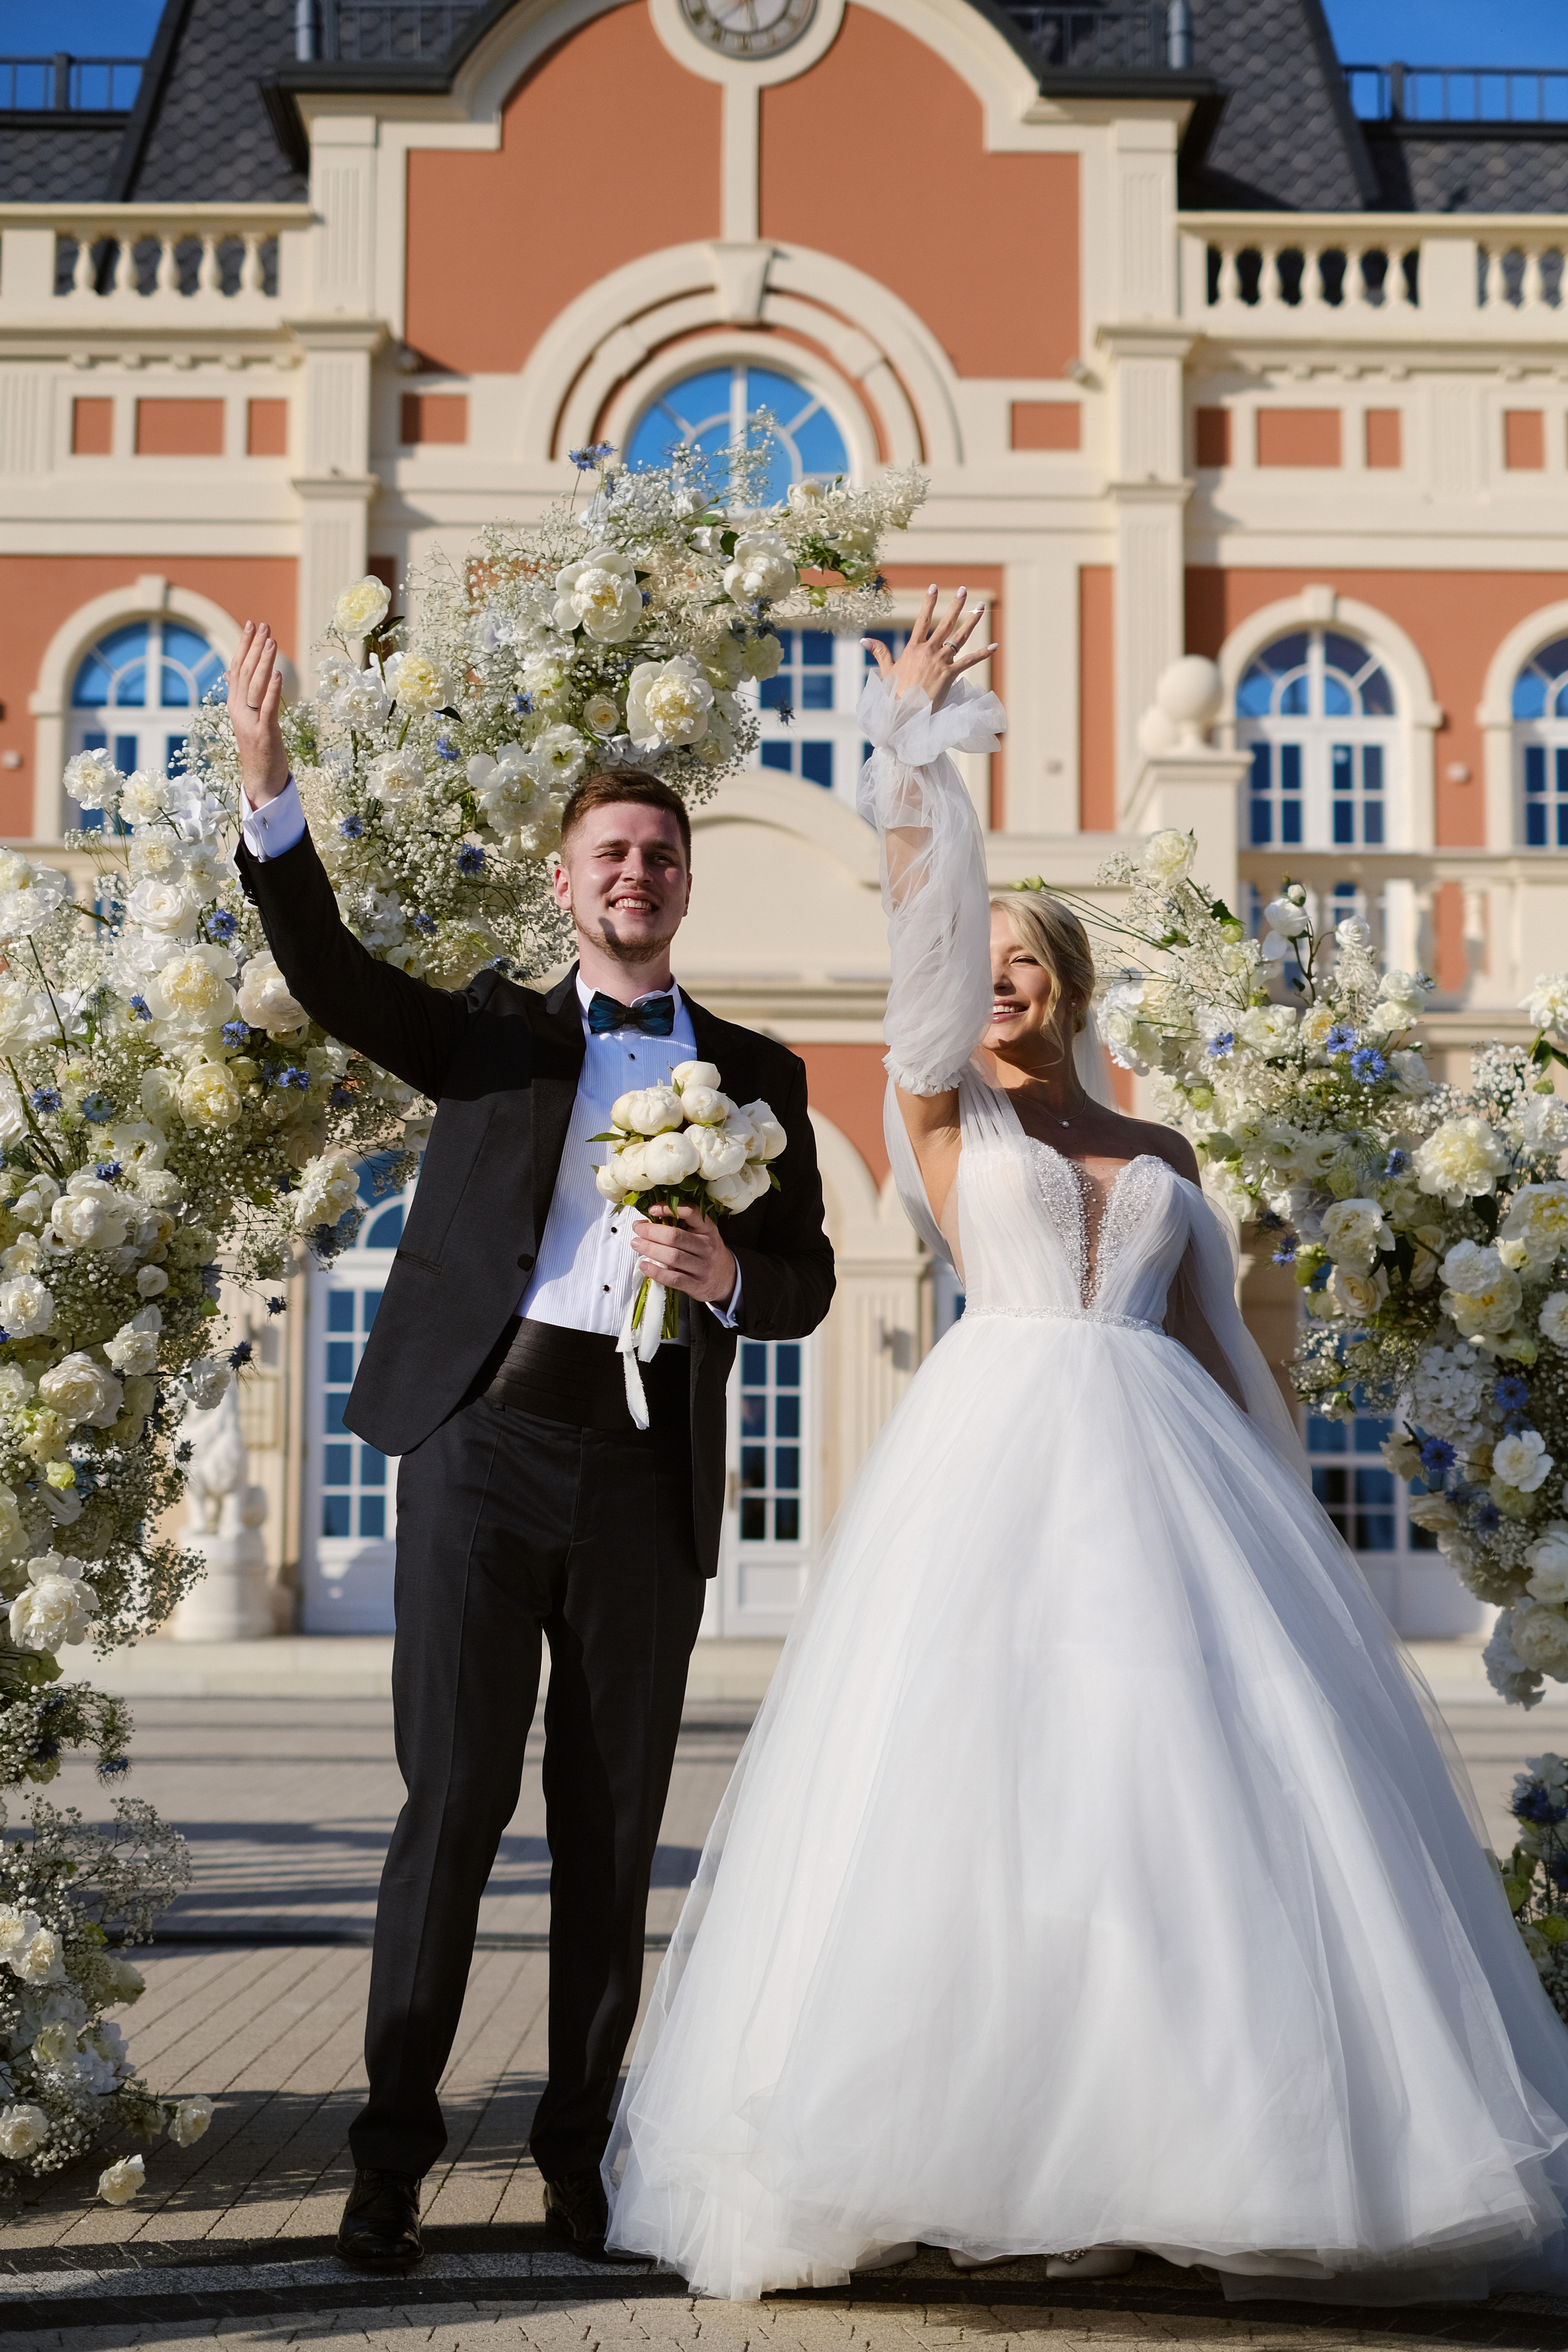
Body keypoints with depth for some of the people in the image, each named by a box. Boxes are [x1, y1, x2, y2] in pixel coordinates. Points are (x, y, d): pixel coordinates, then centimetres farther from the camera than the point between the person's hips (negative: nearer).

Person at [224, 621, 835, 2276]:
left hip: (647, 1471, 2)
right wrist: (268, 790, -15)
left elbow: (805, 1285, 14)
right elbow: (332, 977, -2)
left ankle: (580, 2152, 16)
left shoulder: (753, 1071, 16)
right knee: (453, 1800, -3)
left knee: (613, 1820, 6)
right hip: (483, 1439, -2)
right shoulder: (495, 1031, 13)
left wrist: (731, 1274, -9)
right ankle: (392, 2153, 4)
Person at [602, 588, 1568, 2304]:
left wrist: (1268, 1522, 11)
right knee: (984, 1787, -10)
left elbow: (1214, 1342, 18)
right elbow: (916, 926, -2)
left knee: (1191, 1792, -7)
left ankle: (1177, 2149, -3)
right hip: (1001, 1451, -2)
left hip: (1158, 1471, 3)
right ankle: (1006, 2148, -5)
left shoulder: (1161, 1156, 20)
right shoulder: (945, 1111, 12)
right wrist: (913, 740, -8)